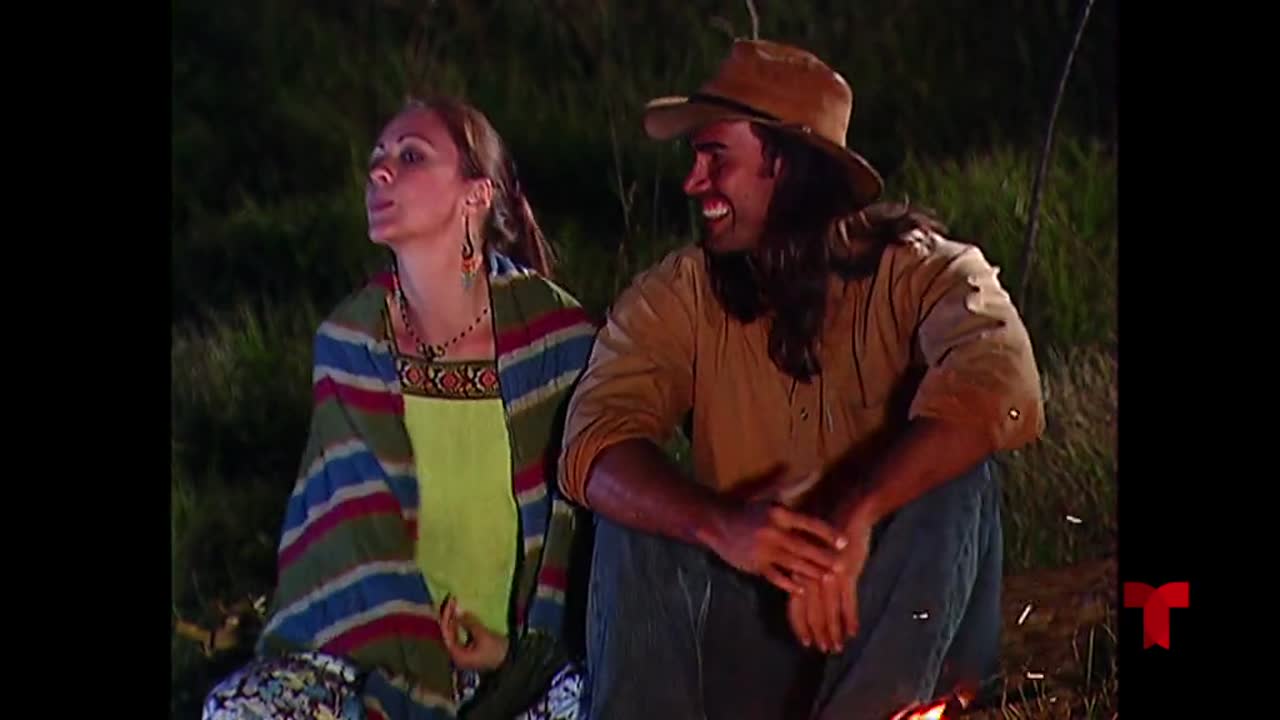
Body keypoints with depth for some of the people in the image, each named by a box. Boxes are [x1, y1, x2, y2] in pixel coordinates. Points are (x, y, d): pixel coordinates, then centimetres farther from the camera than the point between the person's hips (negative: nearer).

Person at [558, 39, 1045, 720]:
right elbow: (596, 443, -20)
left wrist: (855, 517, -44)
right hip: (751, 628, 2)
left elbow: (999, 385, -31)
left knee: (953, 479, -26)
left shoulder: (918, 272, -10)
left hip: (900, 622, -2)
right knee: (635, 516, -20)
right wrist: (723, 527, -40)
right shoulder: (675, 298, -3)